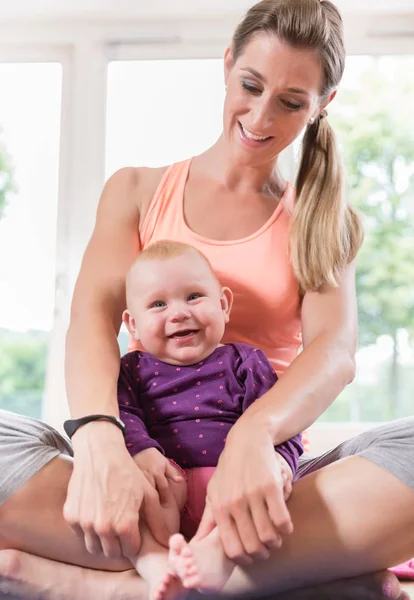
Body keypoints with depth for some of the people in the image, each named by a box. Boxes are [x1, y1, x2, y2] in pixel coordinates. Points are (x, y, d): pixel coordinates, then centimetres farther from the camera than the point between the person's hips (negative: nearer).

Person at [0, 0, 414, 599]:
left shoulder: (323, 220, 12)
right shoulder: (137, 191, 12)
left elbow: (335, 349, -6)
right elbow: (92, 316, -4)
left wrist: (253, 433, -29)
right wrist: (98, 442, -26)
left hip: (259, 480, 0)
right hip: (143, 472, 1)